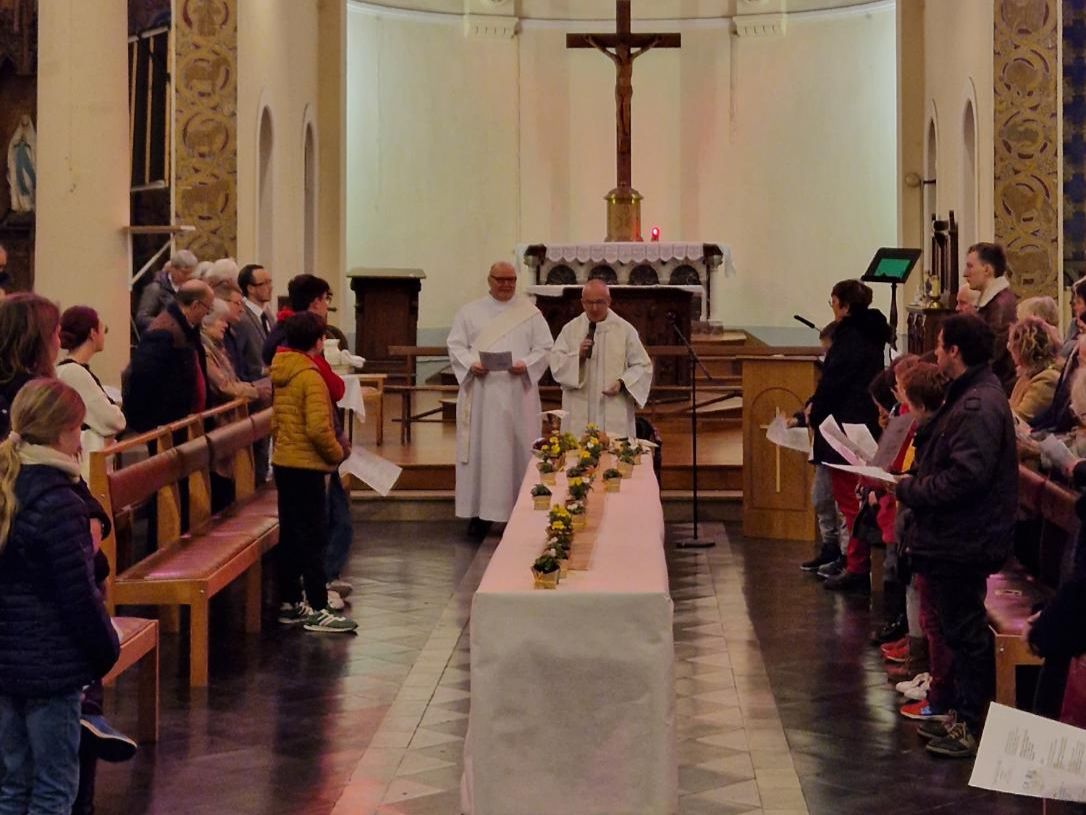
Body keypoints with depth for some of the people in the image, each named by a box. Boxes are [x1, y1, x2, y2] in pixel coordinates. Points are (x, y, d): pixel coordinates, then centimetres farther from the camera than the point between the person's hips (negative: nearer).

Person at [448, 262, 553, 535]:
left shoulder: (531, 314, 8)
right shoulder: (470, 312, 9)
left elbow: (544, 348, 4)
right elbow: (456, 345, 6)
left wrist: (526, 364, -14)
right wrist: (471, 364, -13)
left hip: (518, 393, 0)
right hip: (481, 392, 0)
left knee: (518, 448, 0)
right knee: (480, 448, -1)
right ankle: (480, 512, 4)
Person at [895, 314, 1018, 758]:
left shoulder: (979, 405, -22)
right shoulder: (970, 396, 13)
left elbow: (965, 477, -28)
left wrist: (907, 489, -18)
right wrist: (909, 483, 5)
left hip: (964, 542, -11)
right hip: (952, 538, 11)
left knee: (965, 633, -1)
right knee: (959, 629, 18)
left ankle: (972, 727, 7)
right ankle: (962, 714, 28)